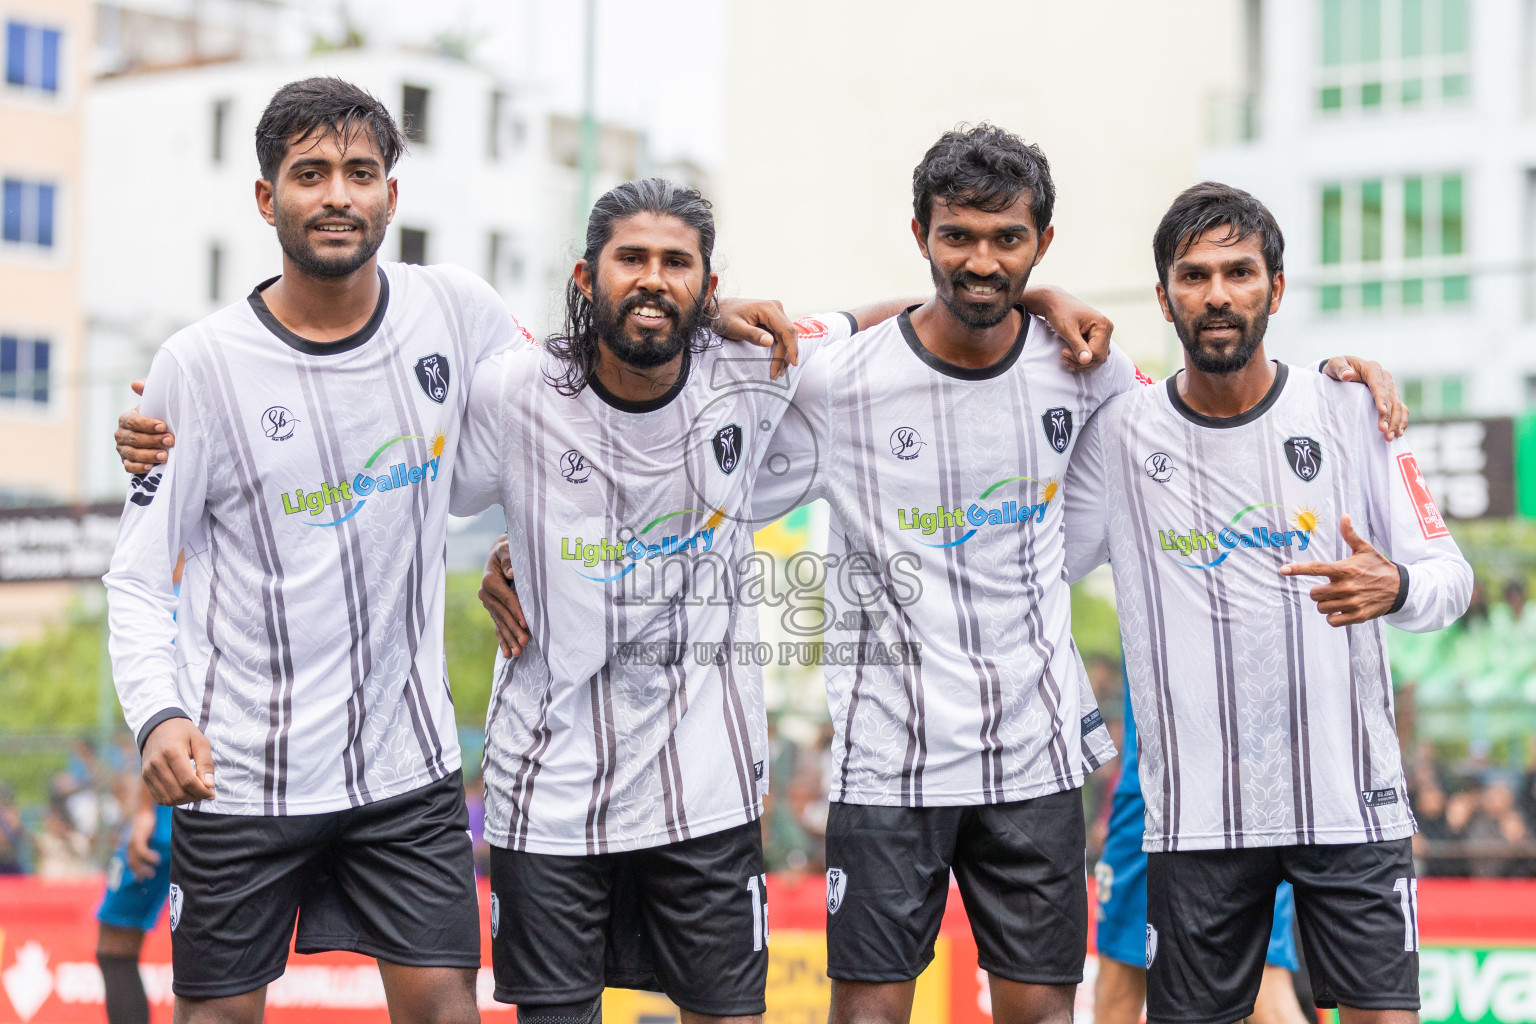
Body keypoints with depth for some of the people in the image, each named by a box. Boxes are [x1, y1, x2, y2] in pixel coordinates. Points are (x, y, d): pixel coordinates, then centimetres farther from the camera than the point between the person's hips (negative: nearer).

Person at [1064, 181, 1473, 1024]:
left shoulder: (1349, 413, 2)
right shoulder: (1120, 432, 3)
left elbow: (1451, 575, 2)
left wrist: (1393, 588, -19)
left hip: (1350, 797, 0)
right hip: (1197, 814, 1)